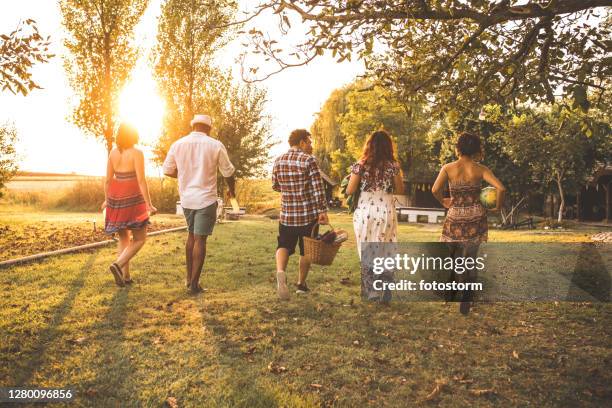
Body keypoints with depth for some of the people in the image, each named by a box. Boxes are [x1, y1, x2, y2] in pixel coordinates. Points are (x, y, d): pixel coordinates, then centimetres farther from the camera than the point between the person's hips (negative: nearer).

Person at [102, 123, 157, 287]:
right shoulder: (137, 153, -12)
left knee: (123, 238, 16)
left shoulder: (113, 152, 5)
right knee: (140, 239, 5)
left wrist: (107, 200, 20)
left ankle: (125, 276, 15)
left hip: (116, 199, 6)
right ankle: (118, 265, -15)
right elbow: (141, 180, -18)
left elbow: (108, 179, 7)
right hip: (132, 199, -6)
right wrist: (149, 205, -16)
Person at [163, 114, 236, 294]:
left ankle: (189, 277, 24)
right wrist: (232, 190, 18)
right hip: (206, 199, -4)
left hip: (186, 198, 4)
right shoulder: (215, 145, -7)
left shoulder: (178, 144, 1)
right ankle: (194, 284, 4)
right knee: (200, 239, 0)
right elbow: (228, 172, 0)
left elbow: (167, 170, 8)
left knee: (191, 235, 20)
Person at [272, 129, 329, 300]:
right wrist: (323, 211, -13)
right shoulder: (308, 160, -11)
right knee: (306, 249, 14)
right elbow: (318, 188, -16)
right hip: (309, 215, -3)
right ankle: (301, 284, 24)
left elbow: (275, 186, 13)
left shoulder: (278, 161, 3)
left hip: (287, 214, 3)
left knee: (284, 246, 11)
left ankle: (280, 272, -18)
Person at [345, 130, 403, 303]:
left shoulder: (361, 165, -3)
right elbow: (400, 190, 5)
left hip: (365, 211, 0)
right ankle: (385, 294, 12)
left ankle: (370, 292, 14)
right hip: (386, 211, 0)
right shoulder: (393, 165, -2)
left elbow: (349, 191, -2)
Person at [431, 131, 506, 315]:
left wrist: (443, 202, 2)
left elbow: (435, 190, -18)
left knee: (454, 256, 20)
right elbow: (500, 188, -15)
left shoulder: (448, 168, -7)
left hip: (455, 218, -1)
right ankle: (466, 302, 12)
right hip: (476, 218, 1)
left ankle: (450, 294, 25)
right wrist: (498, 206, 2)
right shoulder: (480, 169, -5)